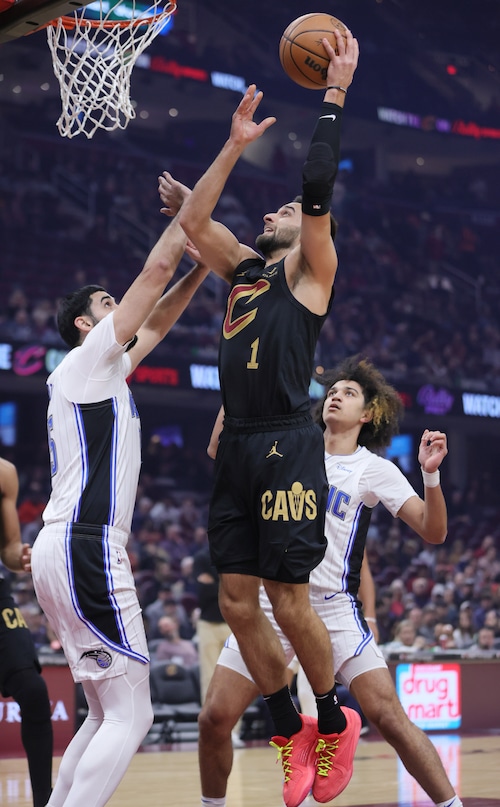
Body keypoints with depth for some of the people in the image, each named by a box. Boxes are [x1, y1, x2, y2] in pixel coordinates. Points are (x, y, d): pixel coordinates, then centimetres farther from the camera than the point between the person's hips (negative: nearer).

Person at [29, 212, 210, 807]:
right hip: (85, 550, -10)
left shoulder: (105, 370, 23)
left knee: (107, 716, 13)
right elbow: (155, 270, -4)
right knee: (130, 717, -12)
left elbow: (156, 323, 34)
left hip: (65, 551, 10)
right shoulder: (88, 358, -2)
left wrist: (203, 267, 26)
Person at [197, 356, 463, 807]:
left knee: (387, 715, -16)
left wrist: (430, 473, -21)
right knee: (215, 718, -5)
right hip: (272, 601, 3)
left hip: (335, 607, -3)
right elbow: (222, 451, 11)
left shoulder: (375, 469, 2)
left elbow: (433, 532, -4)